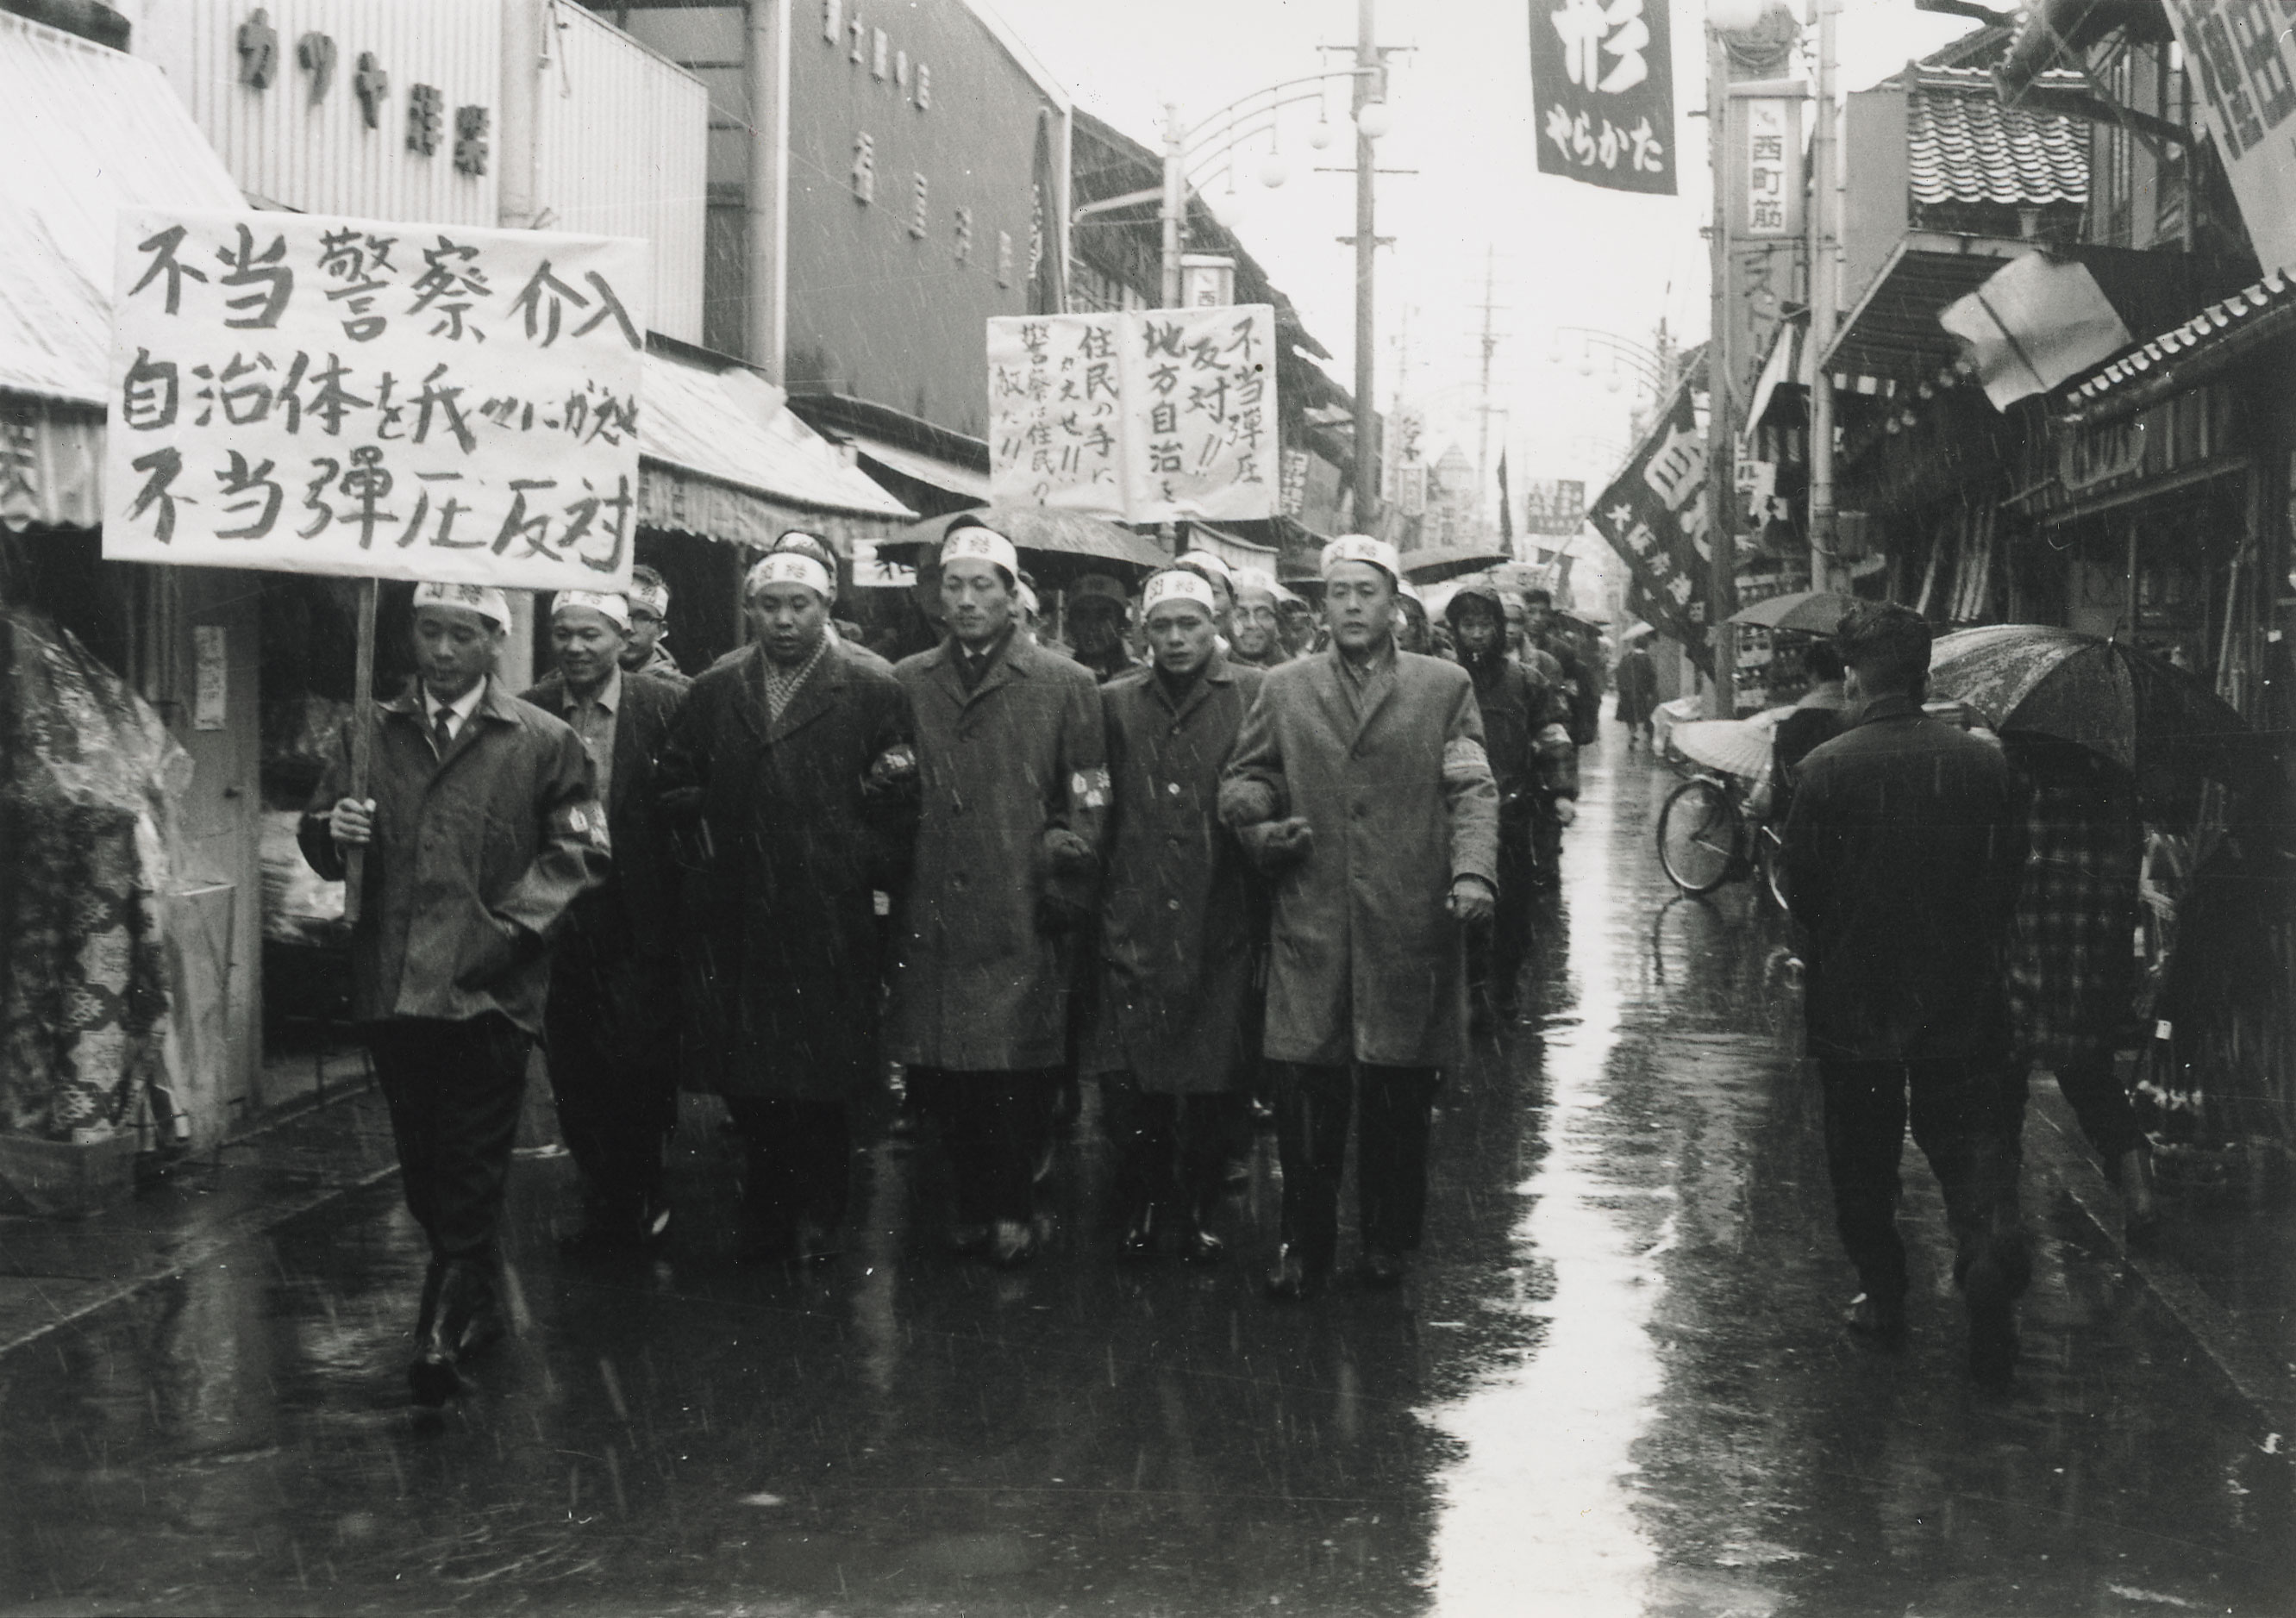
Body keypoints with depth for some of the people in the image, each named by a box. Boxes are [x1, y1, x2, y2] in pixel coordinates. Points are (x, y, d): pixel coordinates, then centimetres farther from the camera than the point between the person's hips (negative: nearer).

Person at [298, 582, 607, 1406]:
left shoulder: (544, 743, 3)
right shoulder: (372, 732, 12)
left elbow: (579, 851, -1)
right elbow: (318, 837, 15)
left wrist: (512, 924, -13)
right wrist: (333, 831, -9)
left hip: (487, 989, -4)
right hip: (390, 988, 4)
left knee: (470, 1174, -5)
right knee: (423, 1169, 13)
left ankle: (442, 1332, -4)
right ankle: (478, 1306, 30)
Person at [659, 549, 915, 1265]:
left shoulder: (873, 690, -1)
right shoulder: (713, 692, 11)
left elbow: (901, 802, -3)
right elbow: (677, 784, 18)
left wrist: (875, 868, -10)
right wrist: (706, 843, 6)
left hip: (831, 920, -3)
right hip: (736, 920, 3)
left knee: (825, 1081, 2)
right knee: (745, 1077, 6)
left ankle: (818, 1221, 14)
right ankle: (768, 1218, 19)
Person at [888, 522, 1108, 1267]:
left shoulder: (1064, 685, 3)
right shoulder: (906, 685, 12)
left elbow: (1087, 799, 2)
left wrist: (1065, 878, -5)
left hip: (1023, 919, -3)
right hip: (932, 917, 3)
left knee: (1020, 1069, -1)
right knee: (940, 1074, 5)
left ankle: (1014, 1207, 13)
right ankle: (972, 1204, 19)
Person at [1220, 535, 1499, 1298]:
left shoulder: (1444, 687, 9)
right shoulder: (1284, 689, 14)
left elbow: (1473, 791, 1)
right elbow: (1243, 778, 17)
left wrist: (1473, 871, -15)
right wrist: (1258, 825, -5)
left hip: (1411, 925, -1)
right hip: (1310, 927, 1)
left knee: (1400, 1099, 4)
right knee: (1304, 1094, -3)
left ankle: (1388, 1242, 20)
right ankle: (1305, 1246, 10)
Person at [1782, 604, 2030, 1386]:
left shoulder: (1825, 770, -12)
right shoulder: (1984, 762, -4)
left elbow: (1802, 887, -8)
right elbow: (2010, 875, 0)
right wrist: (1975, 953, 14)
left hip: (1852, 998, -2)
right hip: (1962, 998, 2)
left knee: (1863, 1157, 12)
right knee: (1968, 1135, 9)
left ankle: (1883, 1297, 18)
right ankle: (1990, 1239, -17)